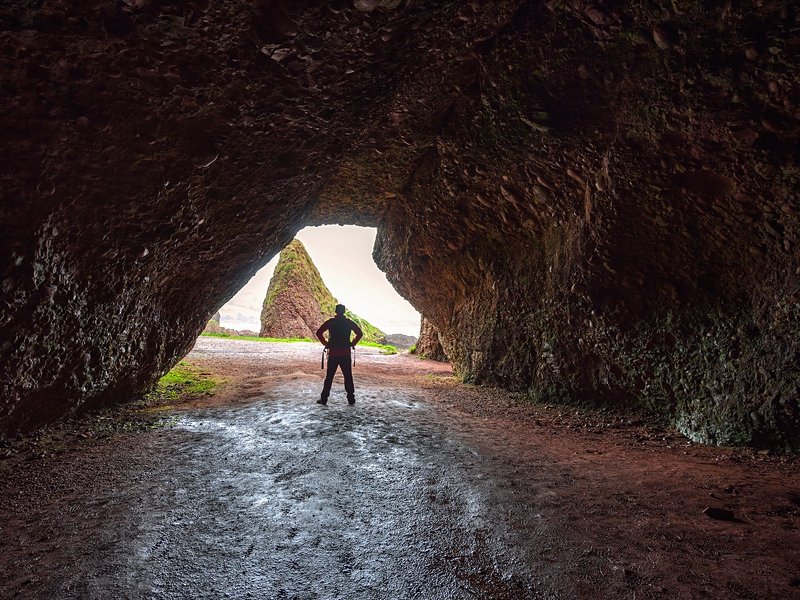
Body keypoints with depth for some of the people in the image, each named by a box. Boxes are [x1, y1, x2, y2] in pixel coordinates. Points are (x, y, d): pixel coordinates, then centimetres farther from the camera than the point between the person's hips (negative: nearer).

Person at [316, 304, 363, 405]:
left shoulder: (330, 322, -1)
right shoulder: (349, 323, 2)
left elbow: (319, 333, -5)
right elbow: (360, 333, 1)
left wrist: (325, 343, 4)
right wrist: (352, 344, 7)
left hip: (333, 353, 0)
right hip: (346, 354, 1)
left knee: (329, 377, 6)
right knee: (348, 377, 7)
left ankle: (324, 399, 8)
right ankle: (351, 399, 8)